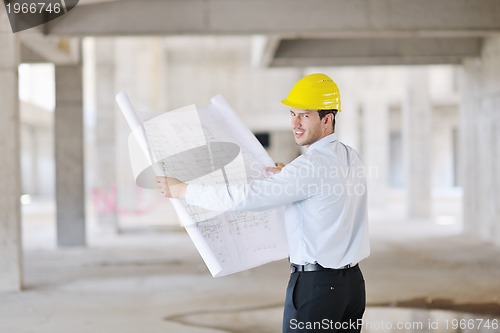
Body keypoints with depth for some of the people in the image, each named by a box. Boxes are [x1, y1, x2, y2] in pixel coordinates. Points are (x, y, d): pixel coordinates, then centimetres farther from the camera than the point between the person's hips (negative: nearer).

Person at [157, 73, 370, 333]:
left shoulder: (311, 165, -17)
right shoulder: (351, 158, 7)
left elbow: (244, 197, -19)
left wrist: (181, 190, -11)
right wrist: (289, 177, 20)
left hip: (316, 284, -8)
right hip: (352, 281, 8)